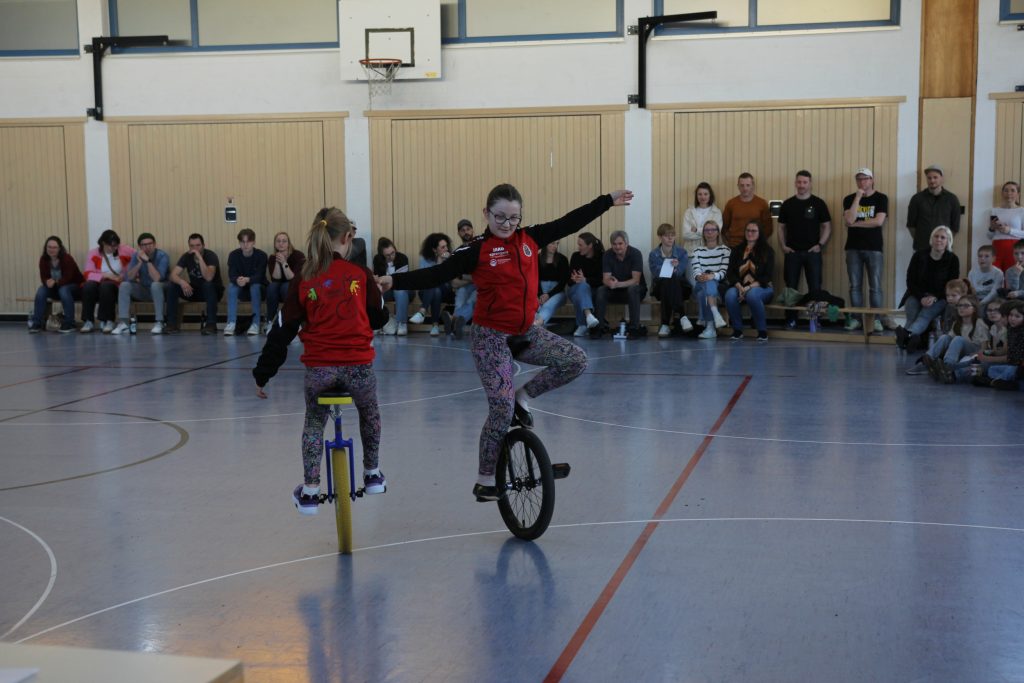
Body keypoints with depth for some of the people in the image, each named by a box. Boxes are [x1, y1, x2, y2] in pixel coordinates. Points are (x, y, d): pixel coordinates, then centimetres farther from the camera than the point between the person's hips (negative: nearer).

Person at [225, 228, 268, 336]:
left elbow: (259, 276, -26)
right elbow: (231, 276, -20)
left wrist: (247, 280, -48)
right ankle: (231, 323, -33)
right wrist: (237, 280, -45)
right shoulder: (233, 255, -10)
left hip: (258, 288, -2)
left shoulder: (261, 255, -16)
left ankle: (255, 324, -30)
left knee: (255, 286, -34)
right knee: (231, 285, -29)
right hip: (241, 291, 2)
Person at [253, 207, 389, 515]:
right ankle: (372, 475, 39)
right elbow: (379, 316, 9)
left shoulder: (303, 281, -1)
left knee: (313, 424, 25)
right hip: (358, 365, 0)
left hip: (318, 368, 0)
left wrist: (262, 375, 8)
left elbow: (282, 332, 1)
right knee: (370, 415, 30)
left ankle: (310, 491, 20)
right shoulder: (360, 273, -3)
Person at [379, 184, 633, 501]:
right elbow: (437, 274, -16)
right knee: (502, 410, -8)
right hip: (491, 337, -6)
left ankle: (523, 397, 12)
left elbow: (568, 223, 10)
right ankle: (485, 481, 7)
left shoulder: (530, 238, 2)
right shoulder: (477, 251, -11)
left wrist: (608, 201, 15)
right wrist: (395, 281, -27)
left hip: (525, 332, 6)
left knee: (576, 361, -5)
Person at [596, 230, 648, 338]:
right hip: (616, 291, 3)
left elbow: (636, 280, -24)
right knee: (600, 290, -25)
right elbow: (605, 279, -12)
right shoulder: (607, 255, -6)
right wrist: (610, 282, -39)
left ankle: (635, 327, -35)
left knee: (632, 289, -37)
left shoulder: (635, 254, -16)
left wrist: (618, 284, -41)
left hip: (635, 289, -3)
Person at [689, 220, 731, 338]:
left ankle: (710, 327, -41)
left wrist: (712, 276, -28)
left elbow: (723, 272, -6)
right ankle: (715, 315, -50)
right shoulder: (698, 251, 14)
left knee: (709, 284, -35)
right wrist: (700, 276, -28)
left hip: (719, 286, -1)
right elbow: (696, 271, -3)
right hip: (700, 286, 1)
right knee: (707, 284, -34)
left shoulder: (724, 250, 9)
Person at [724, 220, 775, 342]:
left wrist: (749, 287, -18)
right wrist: (740, 287, -15)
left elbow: (767, 276, -4)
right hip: (739, 286, 3)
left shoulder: (767, 251, 4)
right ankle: (737, 330, -14)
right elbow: (730, 273, 4)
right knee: (730, 295, -32)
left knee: (752, 295, -38)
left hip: (761, 287, -2)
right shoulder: (737, 250, 12)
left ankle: (762, 331, -20)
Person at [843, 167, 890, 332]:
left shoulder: (881, 199, 2)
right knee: (855, 286, 3)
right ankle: (856, 319, 7)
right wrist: (858, 198, -10)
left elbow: (879, 221, -11)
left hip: (874, 248, -2)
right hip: (853, 248, 2)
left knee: (875, 286, -4)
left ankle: (876, 319, -1)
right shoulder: (849, 199, 7)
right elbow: (849, 220, -9)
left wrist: (856, 223, -6)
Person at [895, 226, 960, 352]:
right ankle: (913, 338, -57)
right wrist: (922, 297, -16)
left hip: (939, 298, -3)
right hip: (917, 295, 3)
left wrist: (934, 298, -18)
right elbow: (910, 281, 1)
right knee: (912, 314, -33)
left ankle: (907, 333, -63)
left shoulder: (952, 259, 1)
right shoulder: (919, 255, 2)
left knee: (926, 314, -35)